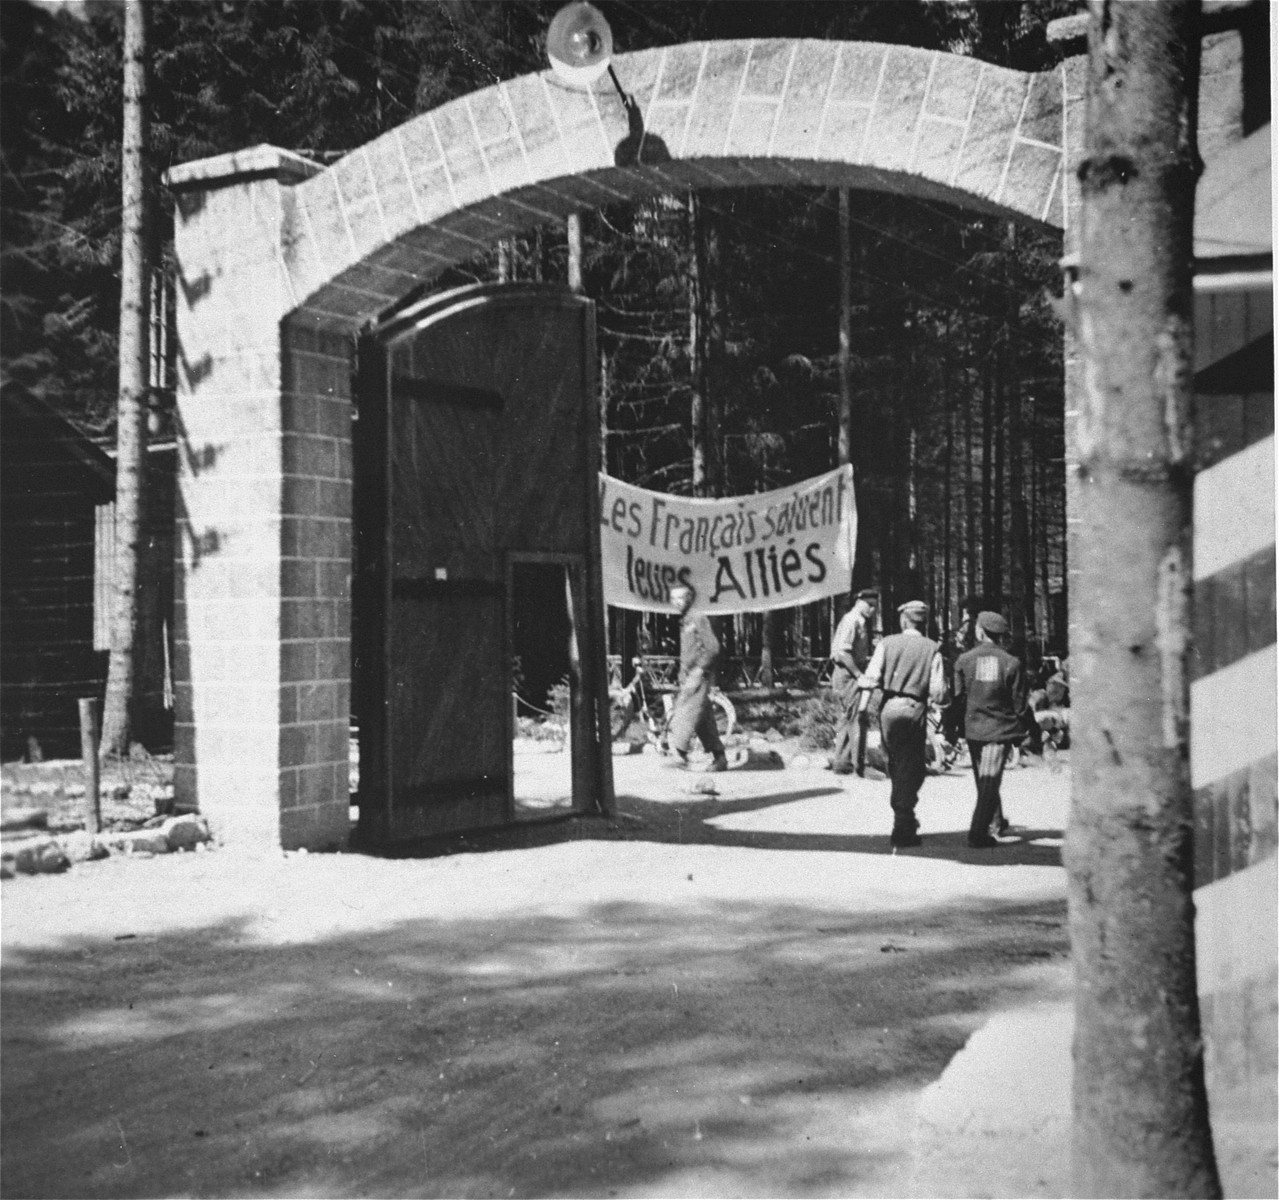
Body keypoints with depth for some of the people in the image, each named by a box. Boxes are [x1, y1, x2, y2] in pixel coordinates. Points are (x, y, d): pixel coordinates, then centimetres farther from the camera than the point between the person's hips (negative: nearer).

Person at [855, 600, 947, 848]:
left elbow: (870, 678, -5)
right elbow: (938, 692, -6)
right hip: (914, 709, -2)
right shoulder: (932, 649, 0)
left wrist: (862, 709, -3)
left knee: (896, 765, 20)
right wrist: (940, 699, 16)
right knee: (911, 769, 5)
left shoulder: (887, 643, 4)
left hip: (888, 707, 2)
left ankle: (903, 816, 29)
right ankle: (903, 830, 4)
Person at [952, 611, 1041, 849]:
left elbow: (957, 697, 0)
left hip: (973, 728, 2)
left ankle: (995, 825, 31)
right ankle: (978, 833, -8)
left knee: (984, 781, 18)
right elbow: (1020, 704, -2)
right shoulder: (1011, 663, -6)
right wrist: (1031, 730, 11)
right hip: (1000, 728, -2)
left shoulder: (964, 660, -3)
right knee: (990, 781, -2)